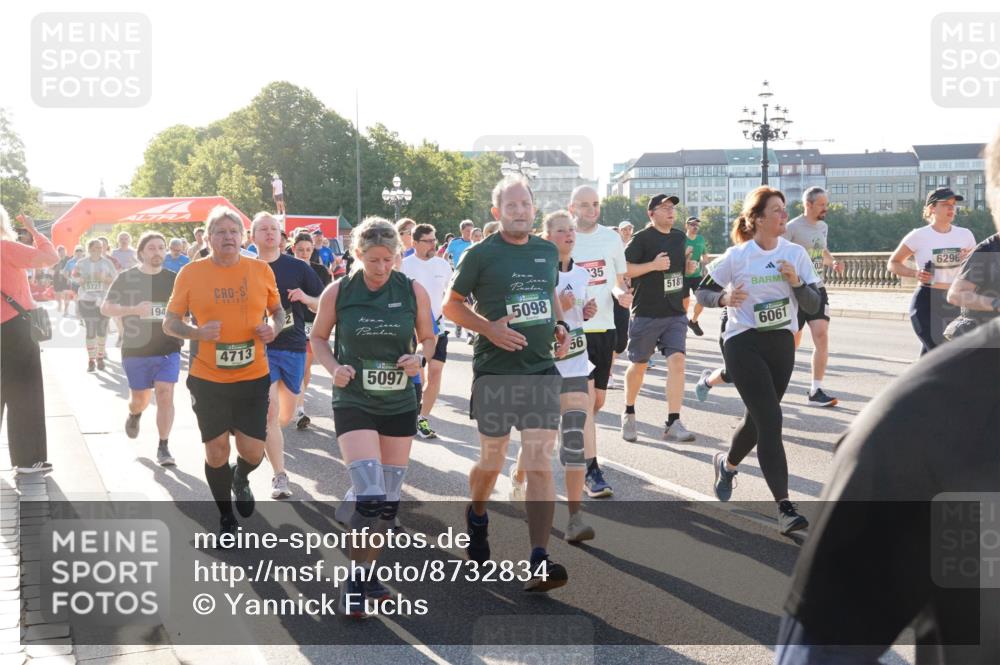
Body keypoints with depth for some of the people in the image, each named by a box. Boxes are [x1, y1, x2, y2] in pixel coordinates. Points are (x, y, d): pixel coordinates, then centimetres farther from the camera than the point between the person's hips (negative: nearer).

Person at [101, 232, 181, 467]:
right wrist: (133, 309, -19)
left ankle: (163, 447, -3)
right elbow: (105, 308, -4)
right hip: (136, 350, 0)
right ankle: (134, 415, 47)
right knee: (140, 398, 10)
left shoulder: (174, 279, 4)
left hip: (168, 349, 0)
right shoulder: (126, 278, 0)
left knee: (165, 394, -11)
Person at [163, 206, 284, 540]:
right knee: (216, 453, 7)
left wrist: (274, 327, -9)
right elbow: (169, 322, 2)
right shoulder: (191, 273, -4)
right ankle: (226, 518, 30)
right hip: (208, 379, -1)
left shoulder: (260, 270, 0)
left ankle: (240, 478, 39)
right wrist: (198, 332, -18)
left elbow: (278, 310, 14)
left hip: (253, 377, 1)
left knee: (253, 452, 1)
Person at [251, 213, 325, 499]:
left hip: (293, 346, 2)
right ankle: (279, 476, -6)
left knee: (287, 414, 12)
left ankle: (267, 436, 46)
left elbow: (325, 303, 5)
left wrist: (307, 298, -15)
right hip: (260, 347, -2)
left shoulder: (298, 267, 2)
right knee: (270, 409, -13)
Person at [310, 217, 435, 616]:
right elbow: (318, 337, 8)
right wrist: (333, 367, -10)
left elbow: (428, 339, 10)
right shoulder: (337, 292, -5)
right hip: (354, 404, -3)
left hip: (400, 405, 3)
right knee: (370, 498, -16)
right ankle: (353, 580, 4)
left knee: (390, 502, 9)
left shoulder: (413, 292, -2)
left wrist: (419, 359, -11)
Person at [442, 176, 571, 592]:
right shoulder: (480, 255, -5)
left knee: (539, 463, -8)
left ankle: (539, 562, -9)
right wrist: (489, 327, -16)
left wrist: (560, 325, 7)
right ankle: (477, 518, 43)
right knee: (492, 460, 11)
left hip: (542, 370, 3)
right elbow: (451, 305, 0)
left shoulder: (548, 252, 9)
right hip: (495, 371, -2)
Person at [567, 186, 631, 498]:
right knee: (585, 398, -10)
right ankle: (592, 471, -6)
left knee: (598, 399, 11)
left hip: (604, 327, 4)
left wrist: (622, 294, -5)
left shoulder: (611, 238, 7)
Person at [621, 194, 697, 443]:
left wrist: (689, 266, 5)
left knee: (677, 360, -12)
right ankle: (629, 413, 32)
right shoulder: (642, 238, -8)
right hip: (646, 314, -4)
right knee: (639, 365, 9)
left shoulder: (680, 238, 12)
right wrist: (653, 265, -23)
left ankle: (673, 423, -11)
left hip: (676, 314, 4)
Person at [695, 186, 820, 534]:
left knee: (758, 417, 16)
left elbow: (813, 304, 1)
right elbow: (701, 291, 2)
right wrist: (724, 298, -18)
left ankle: (727, 463, 47)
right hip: (744, 344, -5)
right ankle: (785, 507, -13)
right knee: (770, 420, -14)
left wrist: (796, 282, -18)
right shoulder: (736, 257, -6)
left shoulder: (796, 254, 2)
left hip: (782, 343, 5)